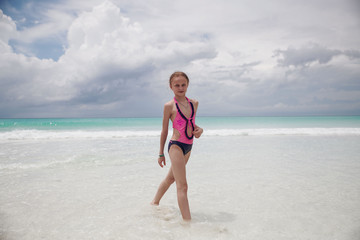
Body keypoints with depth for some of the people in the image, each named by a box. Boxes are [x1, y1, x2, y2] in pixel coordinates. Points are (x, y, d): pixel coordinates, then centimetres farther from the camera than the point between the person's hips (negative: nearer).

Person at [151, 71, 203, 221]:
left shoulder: (194, 103, 7)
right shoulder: (169, 106, -7)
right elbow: (164, 130, -1)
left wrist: (199, 129, -4)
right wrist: (161, 153, 4)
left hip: (188, 147, 7)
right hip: (176, 146, -7)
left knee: (171, 177, 23)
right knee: (182, 186, -8)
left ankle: (155, 202, 44)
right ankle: (187, 220, -4)